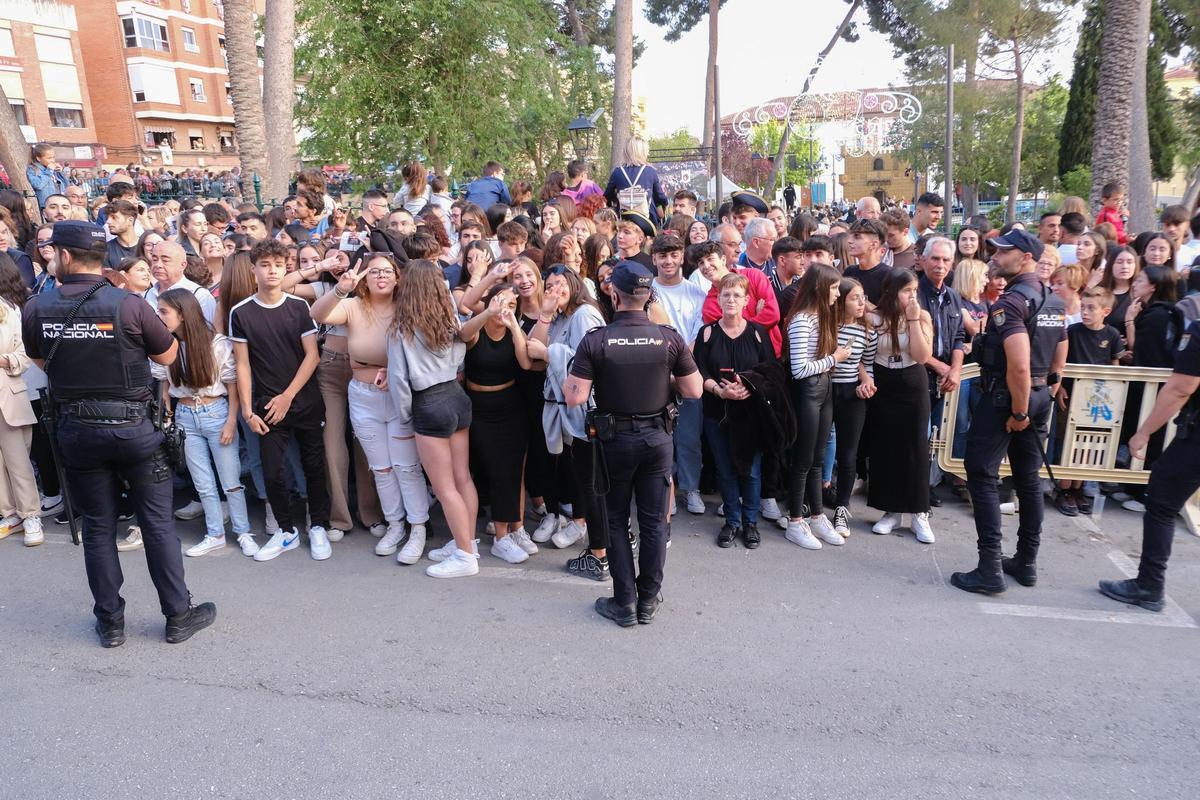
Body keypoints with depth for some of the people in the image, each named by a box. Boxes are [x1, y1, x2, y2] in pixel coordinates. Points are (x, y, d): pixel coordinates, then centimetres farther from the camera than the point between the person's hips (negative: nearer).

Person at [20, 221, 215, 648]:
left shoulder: (36, 309, -5)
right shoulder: (129, 305, -14)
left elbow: (40, 362, 12)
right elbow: (168, 355, -2)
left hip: (76, 429, 2)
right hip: (133, 425, -2)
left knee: (97, 527, 14)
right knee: (158, 522, 7)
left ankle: (110, 622, 23)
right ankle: (178, 615, 15)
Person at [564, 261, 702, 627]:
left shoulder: (594, 341, -15)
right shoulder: (670, 338, -10)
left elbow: (575, 397, -17)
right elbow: (694, 391, -3)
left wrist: (565, 375, 2)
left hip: (614, 439, -1)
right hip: (657, 436, 2)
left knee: (617, 521, 13)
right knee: (654, 521, 12)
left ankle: (624, 603, 18)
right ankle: (648, 601, 23)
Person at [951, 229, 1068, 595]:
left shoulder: (1010, 301, -17)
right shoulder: (1054, 301, 12)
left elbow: (1018, 365, -27)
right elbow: (1059, 361, 17)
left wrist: (1018, 412, -18)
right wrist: (1045, 395, 20)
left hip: (1005, 396, -9)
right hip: (1040, 396, 9)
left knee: (982, 474, -3)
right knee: (1028, 478, 15)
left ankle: (990, 570, -4)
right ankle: (1026, 562, 25)